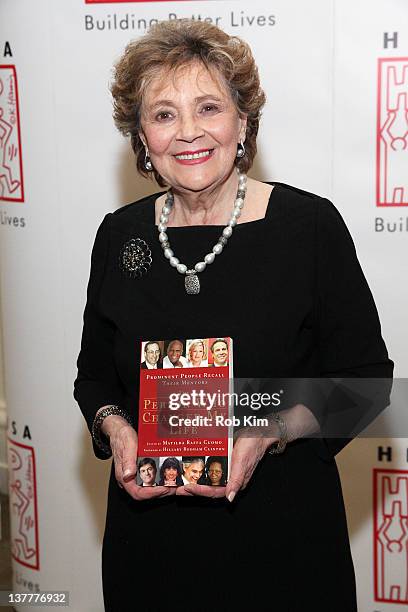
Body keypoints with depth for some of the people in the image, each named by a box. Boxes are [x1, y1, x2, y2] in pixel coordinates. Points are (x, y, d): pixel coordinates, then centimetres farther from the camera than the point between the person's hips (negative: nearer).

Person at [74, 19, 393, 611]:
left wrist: (271, 432, -20)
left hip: (282, 530, -3)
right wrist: (115, 429, -10)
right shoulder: (120, 235, 1)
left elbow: (366, 375, -6)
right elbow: (95, 373, 11)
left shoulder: (309, 224, -10)